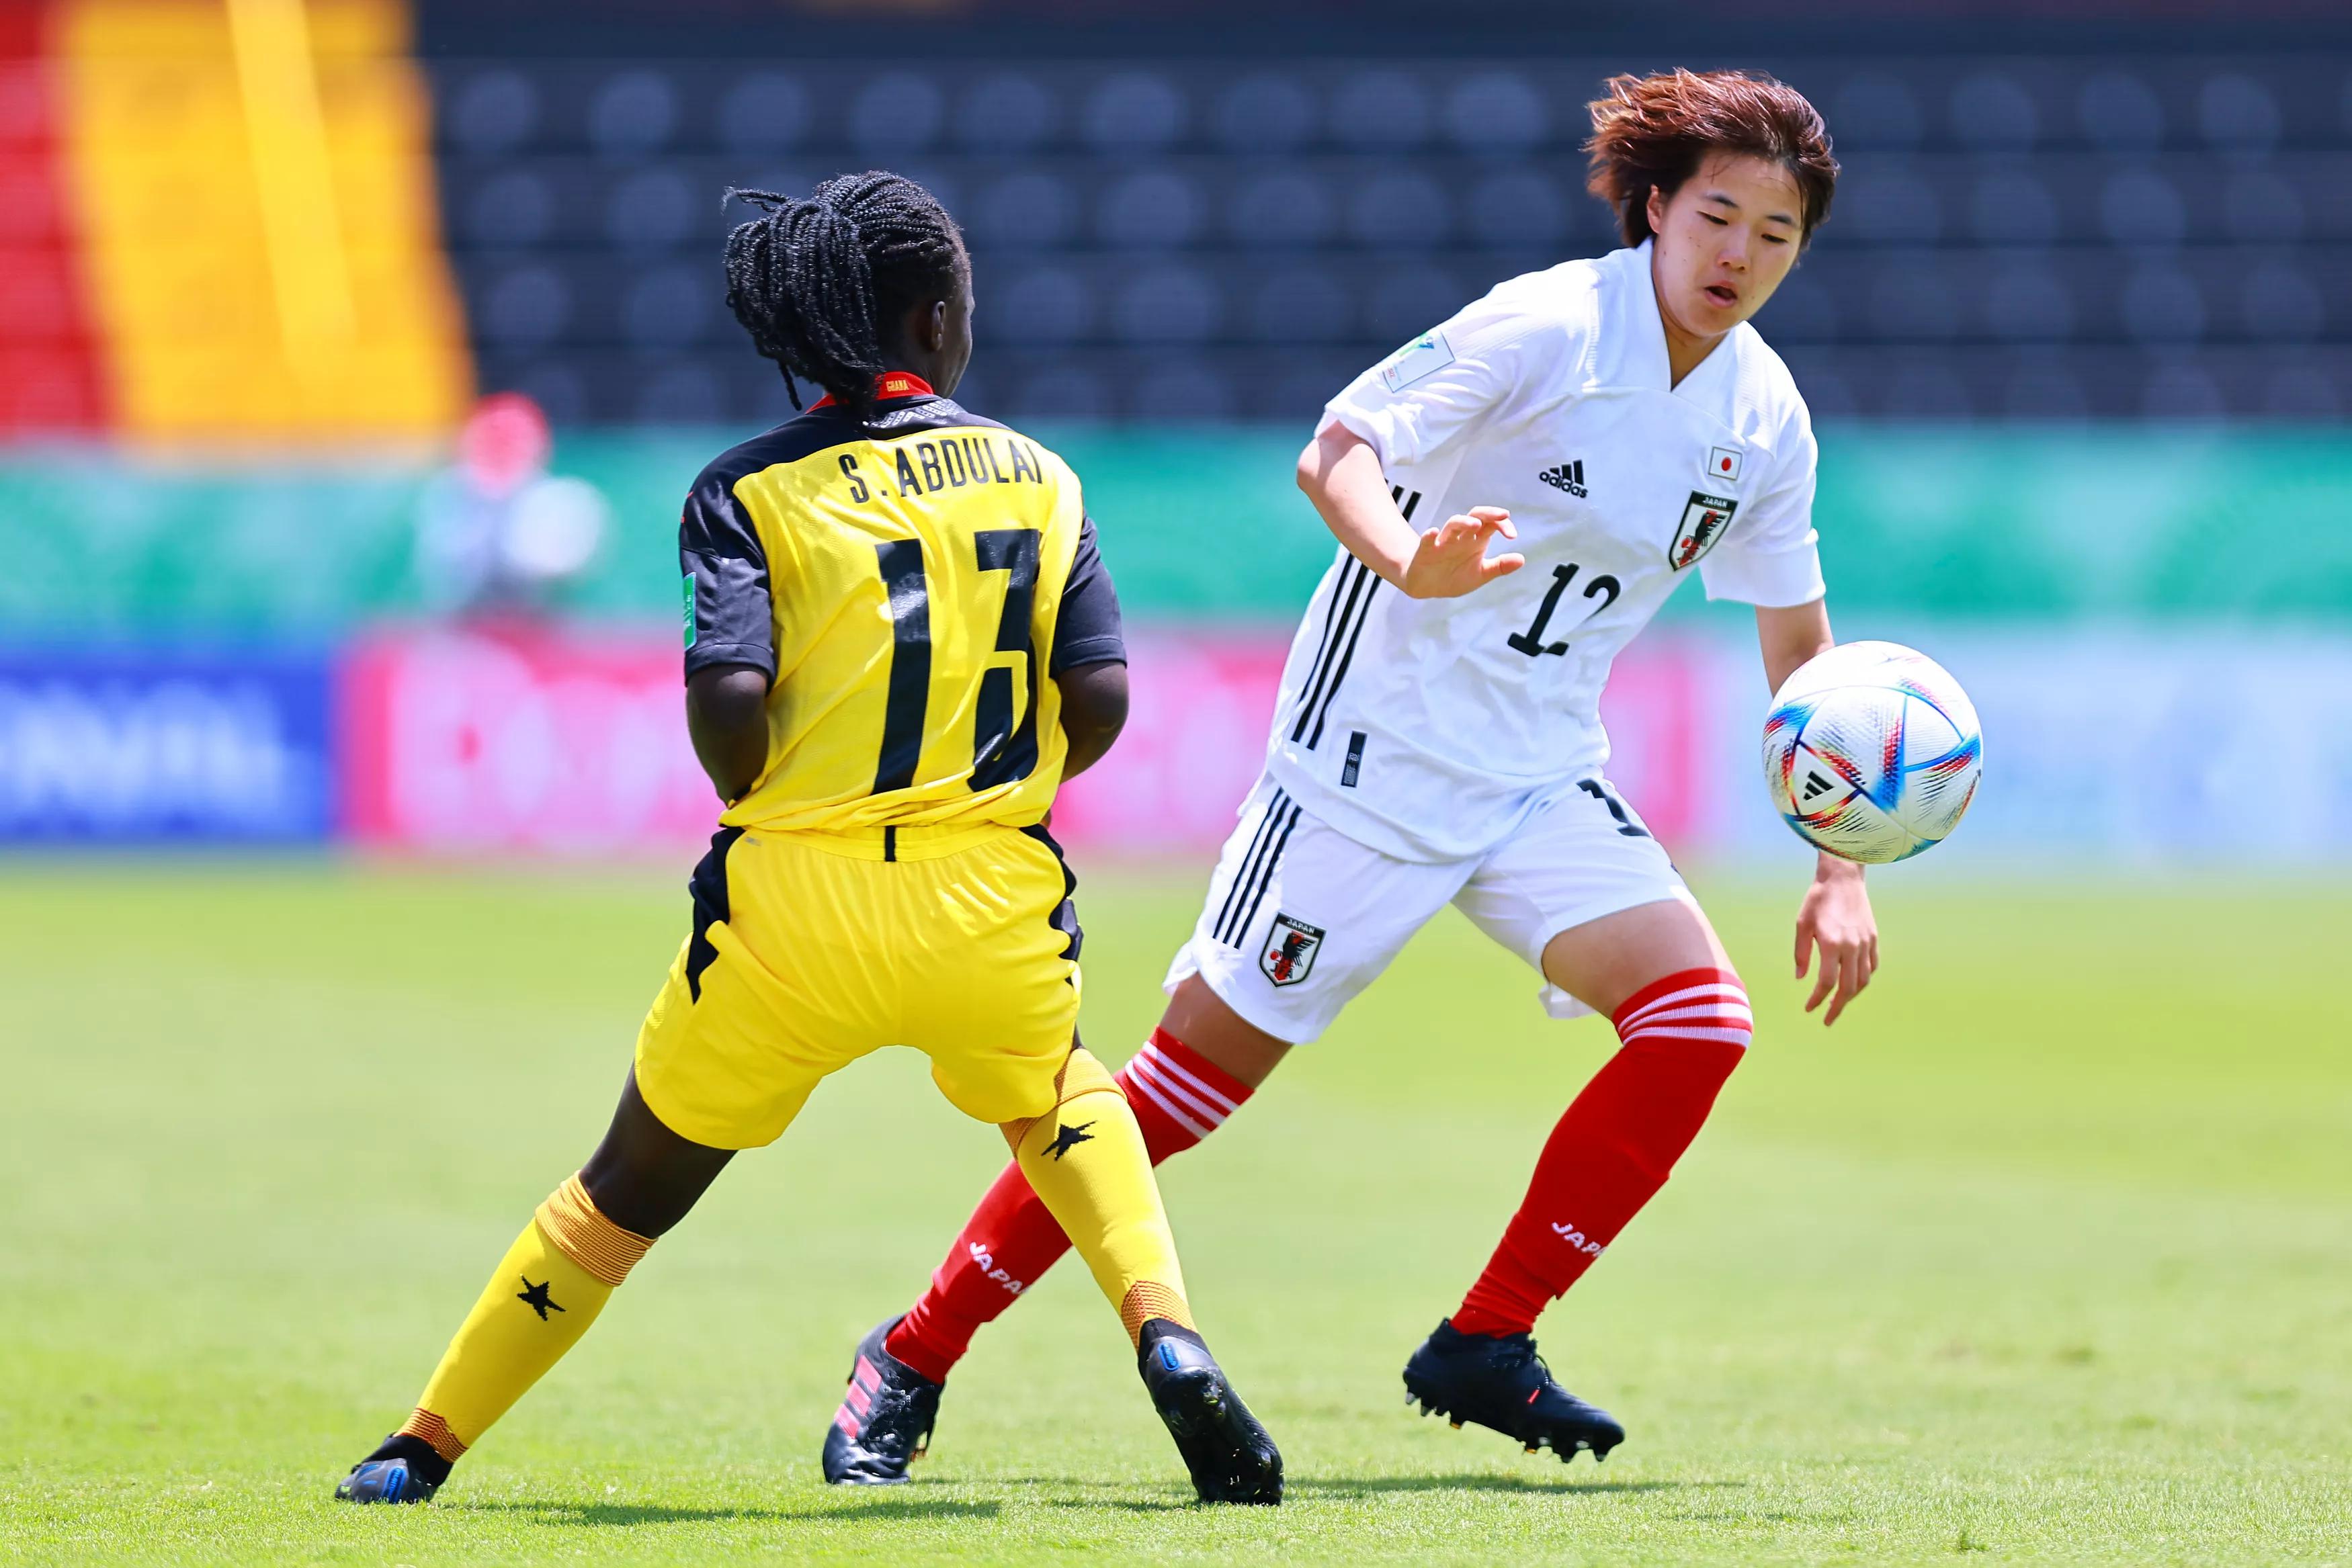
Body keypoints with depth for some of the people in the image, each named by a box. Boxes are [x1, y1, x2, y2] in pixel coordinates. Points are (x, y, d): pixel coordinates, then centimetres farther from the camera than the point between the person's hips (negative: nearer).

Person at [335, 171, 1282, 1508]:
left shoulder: (750, 490, 1)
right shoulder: (1040, 476, 8)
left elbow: (727, 703, -13)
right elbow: (1100, 700, -1)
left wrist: (758, 801, 8)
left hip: (794, 898, -1)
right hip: (994, 900, 1)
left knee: (634, 1187, 17)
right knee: (1061, 1103, 32)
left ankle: (426, 1447, 22)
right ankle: (1166, 1331, 6)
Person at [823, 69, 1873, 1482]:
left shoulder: (1766, 419, 2)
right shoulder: (1545, 328, -15)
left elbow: (1800, 648, 12)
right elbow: (1336, 453, -19)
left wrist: (1841, 871, 5)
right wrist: (1407, 564, -40)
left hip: (1541, 779, 6)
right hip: (1378, 744, -6)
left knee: (1700, 1020, -14)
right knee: (1204, 1070, -6)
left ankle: (1487, 1346, -3)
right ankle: (918, 1354, 6)